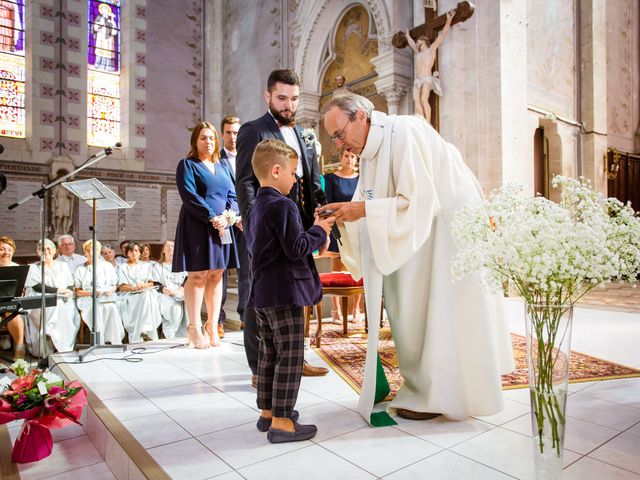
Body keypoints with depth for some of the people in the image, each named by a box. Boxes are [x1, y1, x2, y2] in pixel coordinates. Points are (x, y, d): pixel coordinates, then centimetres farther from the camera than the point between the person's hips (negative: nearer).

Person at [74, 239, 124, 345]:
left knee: (112, 308, -36)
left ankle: (115, 342, -37)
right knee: (97, 309, -37)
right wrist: (91, 293, -10)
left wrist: (110, 290, -6)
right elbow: (78, 291, 10)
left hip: (107, 298, 1)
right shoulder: (80, 269, 18)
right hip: (88, 300, 0)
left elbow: (114, 286, 18)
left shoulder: (108, 266, 21)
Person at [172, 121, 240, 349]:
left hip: (222, 227, 5)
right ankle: (194, 329, 2)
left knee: (216, 275, 5)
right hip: (197, 227, -5)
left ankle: (212, 326, 12)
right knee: (197, 275, -5)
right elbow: (189, 196, -10)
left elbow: (232, 195, 13)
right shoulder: (187, 165, 2)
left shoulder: (221, 166, 19)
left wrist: (230, 214, -7)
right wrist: (213, 218, -17)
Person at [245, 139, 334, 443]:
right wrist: (319, 231, -4)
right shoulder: (283, 206, -15)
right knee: (290, 356, -1)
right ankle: (281, 422, 5)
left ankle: (267, 412, 28)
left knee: (269, 353, 17)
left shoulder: (254, 209, 14)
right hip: (285, 292, -10)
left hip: (262, 292, 10)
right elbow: (296, 249, -21)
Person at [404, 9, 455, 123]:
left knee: (424, 100, -24)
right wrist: (407, 36, 60)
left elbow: (442, 34, 10)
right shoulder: (418, 52, 28)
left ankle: (428, 123, -29)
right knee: (416, 101, -15)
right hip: (417, 81, 6)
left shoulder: (432, 48, 12)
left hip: (427, 79, -6)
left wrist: (449, 19, 9)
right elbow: (411, 43, 46)